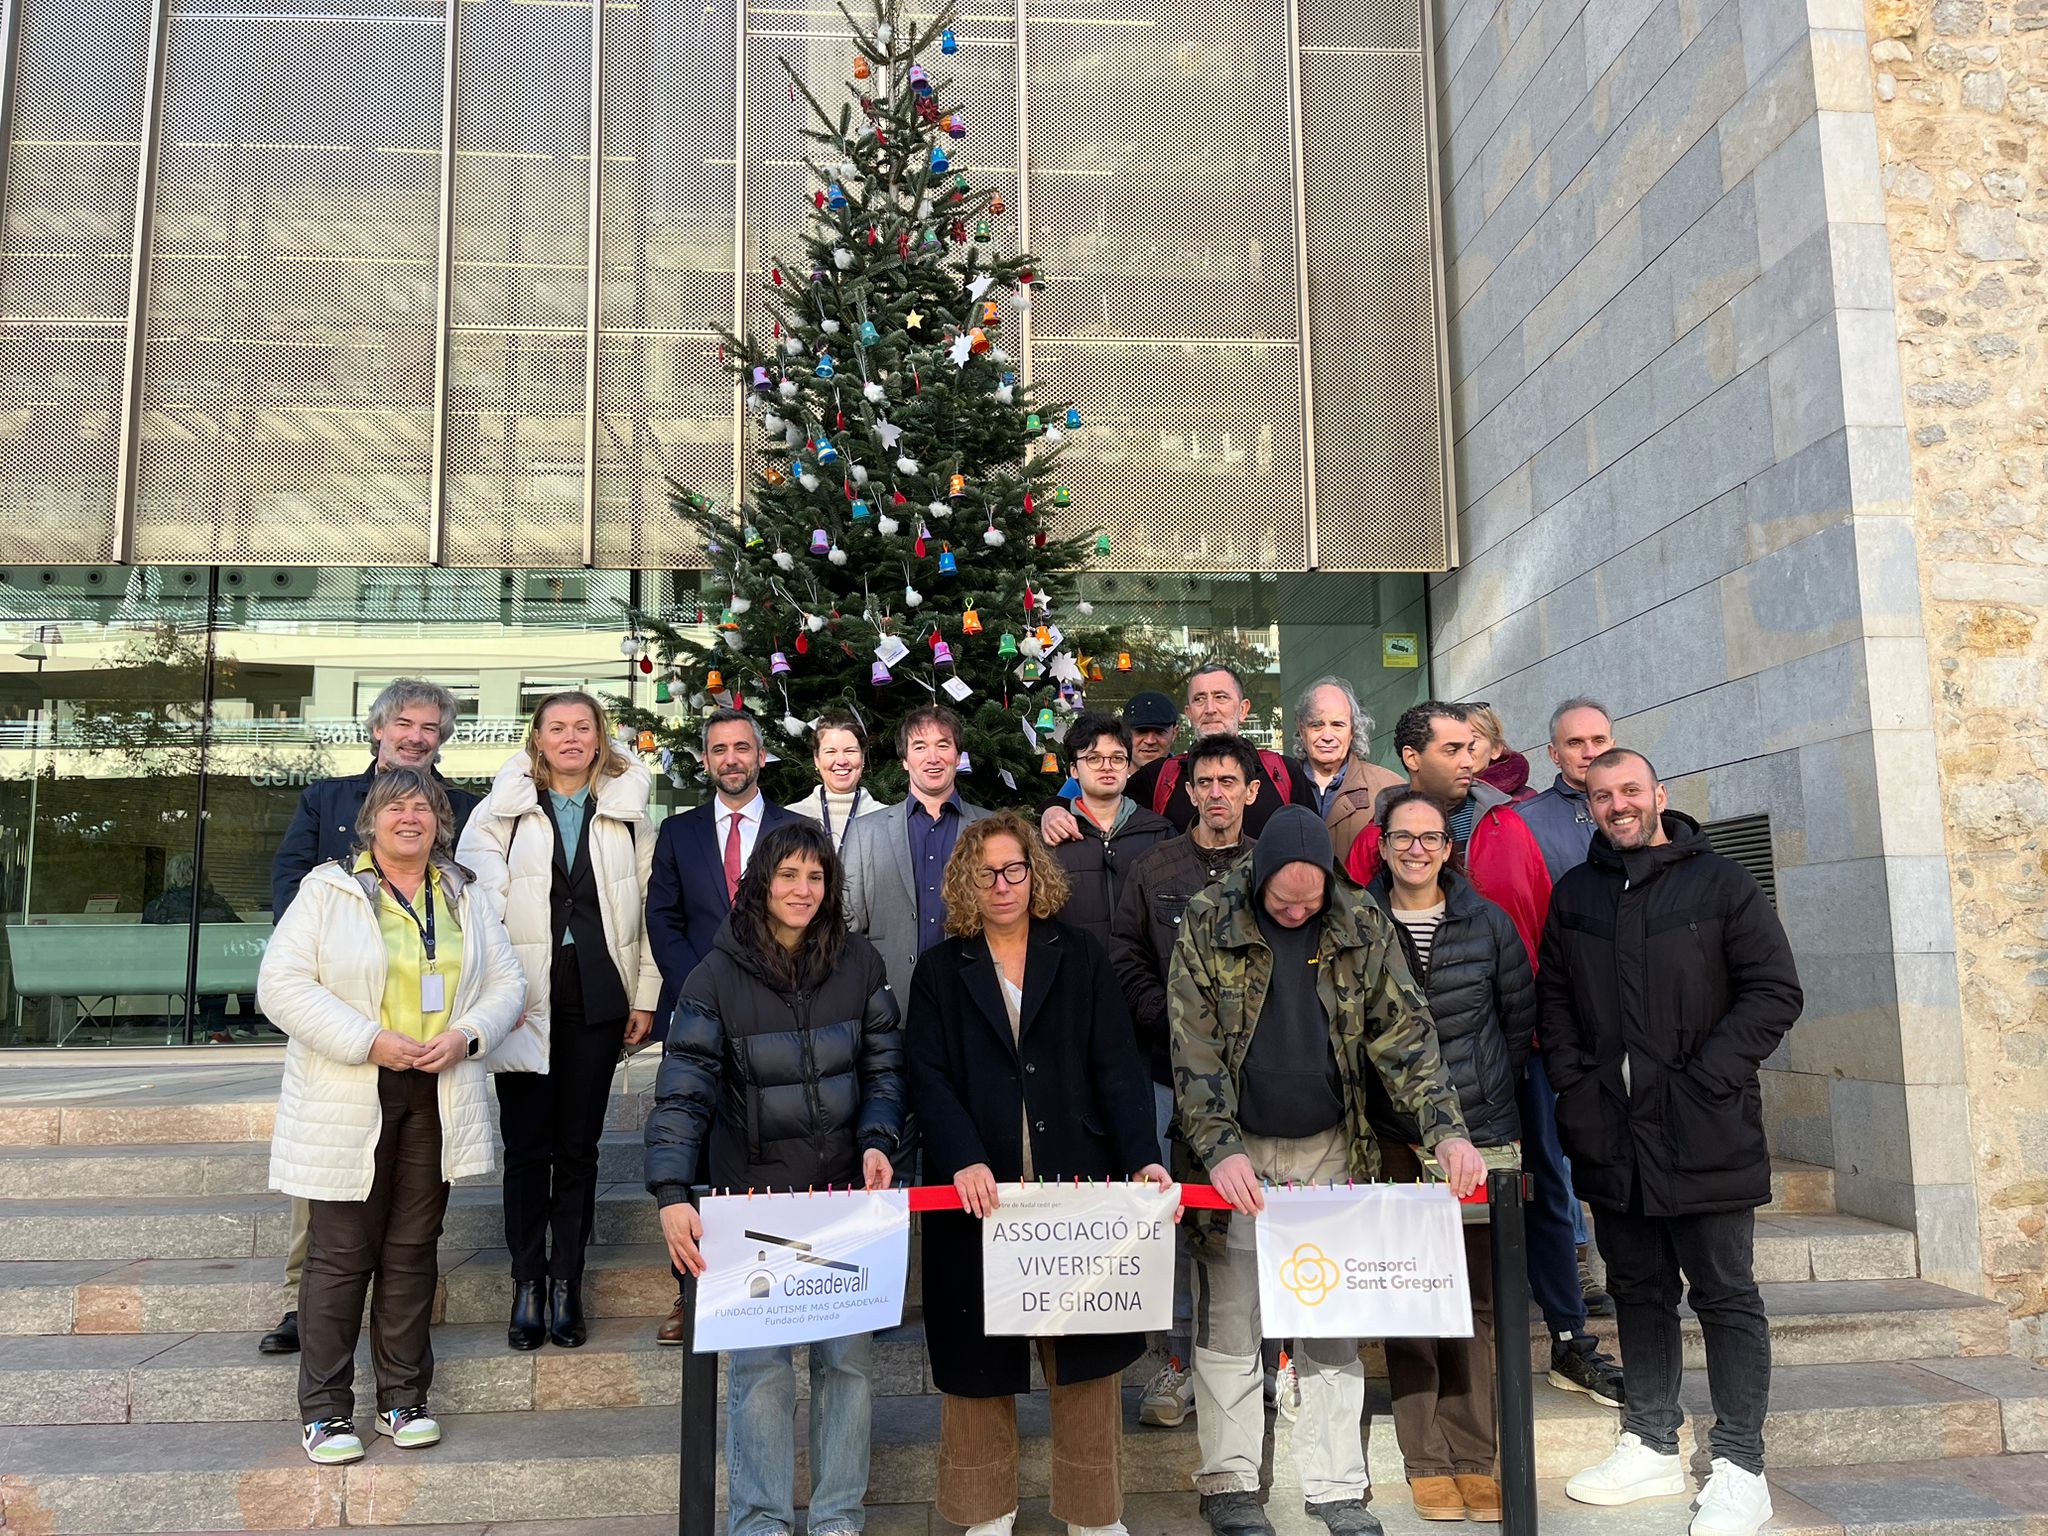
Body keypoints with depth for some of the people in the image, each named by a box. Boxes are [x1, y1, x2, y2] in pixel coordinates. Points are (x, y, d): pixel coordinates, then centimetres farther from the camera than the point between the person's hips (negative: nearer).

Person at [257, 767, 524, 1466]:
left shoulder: (466, 897, 12)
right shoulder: (327, 890, -1)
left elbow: (506, 981, 11)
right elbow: (282, 983, -9)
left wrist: (467, 1035, -8)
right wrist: (368, 1041, -17)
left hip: (438, 1097, 4)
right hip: (348, 1103, -3)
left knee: (413, 1251, 10)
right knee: (341, 1255, 1)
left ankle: (404, 1398, 22)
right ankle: (324, 1410, 14)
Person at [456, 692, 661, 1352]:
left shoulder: (627, 811, 9)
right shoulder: (504, 809, 5)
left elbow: (644, 907, 9)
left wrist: (645, 997, 5)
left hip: (597, 998, 1)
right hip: (526, 997, -1)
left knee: (578, 1145, 6)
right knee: (526, 1144, 3)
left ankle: (566, 1284, 15)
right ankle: (527, 1284, 14)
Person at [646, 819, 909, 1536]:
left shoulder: (860, 963, 0)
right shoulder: (716, 975, -6)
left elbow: (884, 1066, 5)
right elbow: (683, 1090, -11)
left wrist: (879, 1140, -13)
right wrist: (671, 1194, -22)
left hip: (847, 1191, 2)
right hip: (754, 1194, -2)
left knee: (848, 1356, 7)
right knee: (759, 1363, 2)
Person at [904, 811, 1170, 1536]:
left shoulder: (1082, 957, 8)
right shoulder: (940, 969, 7)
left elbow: (1116, 1066, 0)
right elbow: (929, 1077, -3)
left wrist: (1142, 1156, -14)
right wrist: (963, 1161, -19)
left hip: (1076, 1183, 0)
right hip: (979, 1190, 0)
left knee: (1086, 1355, 6)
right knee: (979, 1359, 7)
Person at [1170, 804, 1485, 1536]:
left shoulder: (1362, 927, -3)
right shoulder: (1208, 926, -9)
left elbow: (1405, 1033, -3)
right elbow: (1194, 1051, -11)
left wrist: (1446, 1129, -14)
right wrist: (1222, 1150, -21)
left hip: (1332, 1148, 2)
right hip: (1239, 1150, -2)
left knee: (1334, 1329, 8)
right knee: (1229, 1328, 4)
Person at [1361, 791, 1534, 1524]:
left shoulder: (1487, 920, 3)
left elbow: (1520, 1013, 12)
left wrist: (1485, 1083, 8)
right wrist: (1370, 1095, 1)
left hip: (1481, 1130, 1)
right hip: (1394, 1138, -1)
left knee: (1476, 1298, 5)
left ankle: (1474, 1457, 16)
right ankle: (1427, 1461, 12)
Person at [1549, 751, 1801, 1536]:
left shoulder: (1719, 882, -1)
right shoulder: (1573, 895, 10)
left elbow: (1775, 991, -5)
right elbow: (1553, 1001, 13)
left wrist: (1706, 1081, -13)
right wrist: (1576, 1083, -1)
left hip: (1705, 1133, -4)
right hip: (1609, 1133, 4)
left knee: (1725, 1294, 4)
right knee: (1638, 1290, 14)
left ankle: (1739, 1466, 14)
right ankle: (1652, 1445, 26)